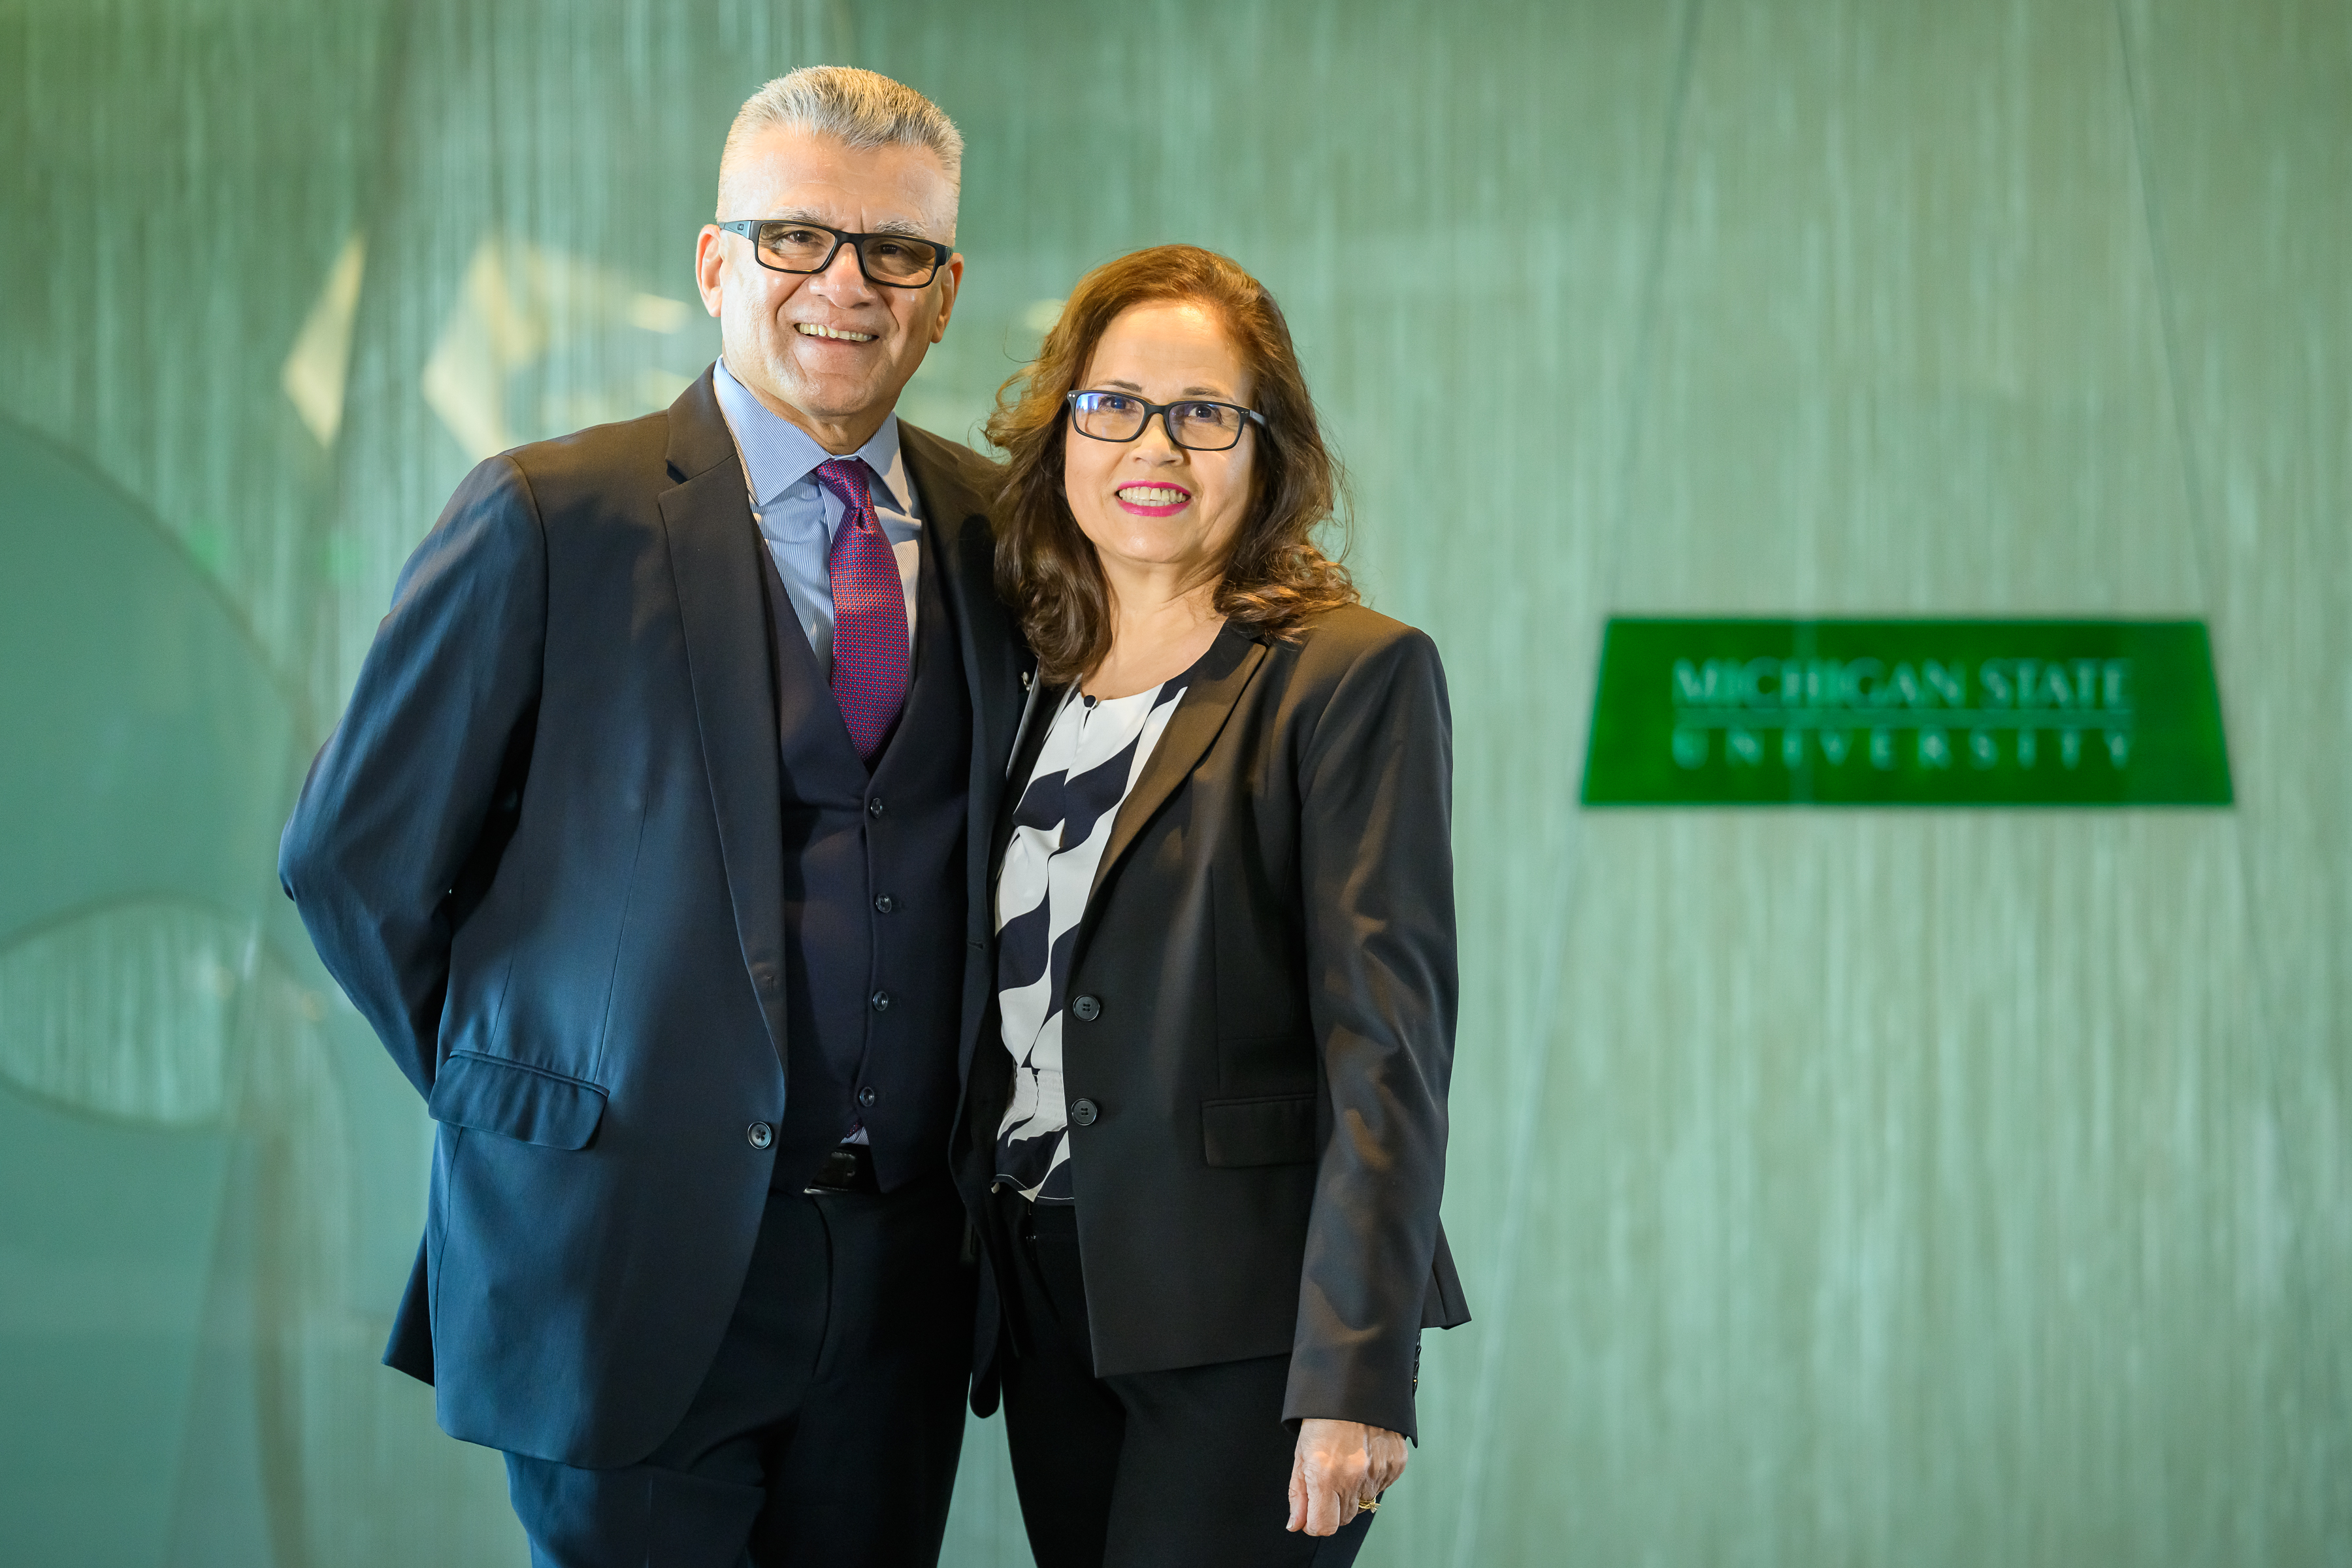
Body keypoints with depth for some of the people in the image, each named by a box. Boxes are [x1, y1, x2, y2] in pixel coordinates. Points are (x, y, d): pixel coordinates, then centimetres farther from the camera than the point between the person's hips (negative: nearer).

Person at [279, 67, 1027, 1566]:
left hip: (902, 1272, 4)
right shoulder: (550, 519, -6)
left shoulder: (996, 530, 7)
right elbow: (354, 856, -1)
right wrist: (503, 1095, 3)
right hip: (632, 1259, -4)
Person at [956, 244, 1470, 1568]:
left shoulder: (1354, 675, -6)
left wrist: (1357, 1371, -18)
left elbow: (1389, 1039, -12)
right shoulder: (1036, 690, 13)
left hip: (1246, 1322, -6)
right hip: (1050, 1311, 6)